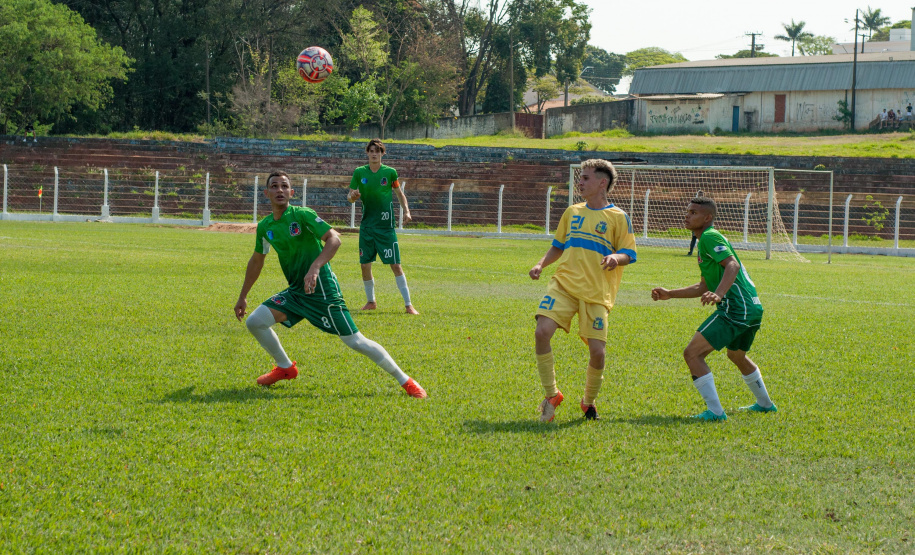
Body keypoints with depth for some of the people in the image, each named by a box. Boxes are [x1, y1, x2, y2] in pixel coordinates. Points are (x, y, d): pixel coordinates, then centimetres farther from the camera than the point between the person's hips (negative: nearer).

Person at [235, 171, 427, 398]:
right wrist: (243, 296, 27)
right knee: (254, 322, -2)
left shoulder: (302, 215, -12)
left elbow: (334, 239, -24)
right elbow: (256, 260, 23)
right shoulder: (264, 227, 8)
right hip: (295, 292, 7)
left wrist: (315, 268, -37)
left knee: (355, 341, -9)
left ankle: (405, 381, 0)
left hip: (322, 291, -7)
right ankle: (285, 368, 19)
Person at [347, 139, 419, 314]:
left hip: (386, 226, -2)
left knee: (395, 265, -8)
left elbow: (400, 193, 12)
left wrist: (406, 210, -4)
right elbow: (350, 196, 7)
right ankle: (371, 301, 24)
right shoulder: (359, 173, 4)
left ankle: (408, 304, -5)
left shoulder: (390, 172, 0)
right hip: (366, 226, 3)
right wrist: (353, 196, -16)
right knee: (365, 265, 4)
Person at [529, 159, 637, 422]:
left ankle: (589, 402, 19)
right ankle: (551, 395, -6)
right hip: (564, 284, 3)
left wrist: (615, 258, -21)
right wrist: (541, 264, 8)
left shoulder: (618, 218, 2)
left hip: (597, 293, -3)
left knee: (597, 351, -9)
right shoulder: (572, 212, 15)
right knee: (542, 331, -20)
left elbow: (628, 254, 1)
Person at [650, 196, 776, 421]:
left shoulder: (710, 237, -9)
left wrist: (718, 294, -40)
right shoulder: (706, 240, 23)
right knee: (737, 355, 35)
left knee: (692, 353, -13)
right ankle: (765, 404, 50)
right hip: (752, 308, 11)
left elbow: (732, 265, -25)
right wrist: (670, 294, 25)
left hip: (735, 308, -11)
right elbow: (704, 287, 28)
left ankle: (715, 411, -17)